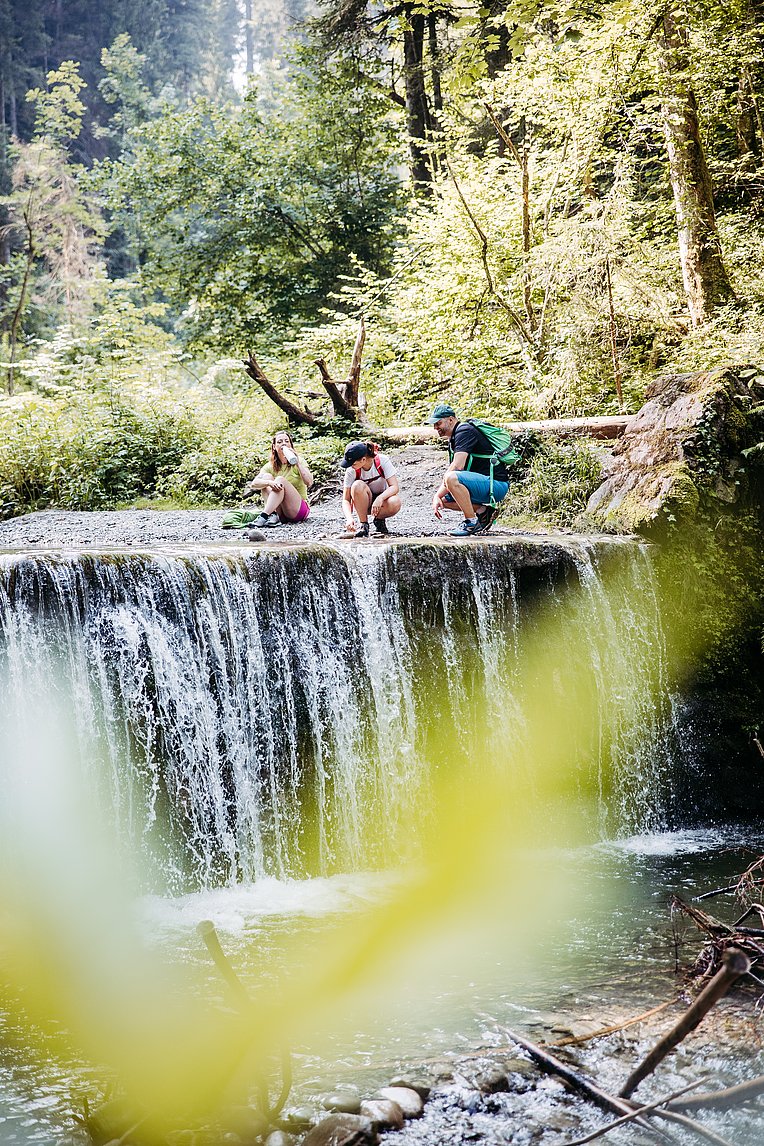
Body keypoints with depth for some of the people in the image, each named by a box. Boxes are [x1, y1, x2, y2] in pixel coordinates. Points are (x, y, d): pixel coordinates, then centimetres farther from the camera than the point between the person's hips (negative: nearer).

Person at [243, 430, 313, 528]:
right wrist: (270, 483, -32)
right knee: (266, 476, -13)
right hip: (280, 512, 3)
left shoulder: (299, 461, -1)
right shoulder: (270, 466, 5)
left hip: (299, 509, -3)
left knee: (280, 480, -24)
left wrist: (298, 463, -25)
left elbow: (309, 483, -18)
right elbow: (254, 483, -12)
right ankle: (273, 515, -32)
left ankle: (263, 517, -41)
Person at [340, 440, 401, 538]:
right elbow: (346, 500, -18)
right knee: (357, 486, -33)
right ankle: (363, 524, -18)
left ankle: (379, 520, -4)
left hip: (383, 498, -1)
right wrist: (349, 518, -37)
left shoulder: (382, 461, -22)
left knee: (395, 503, -37)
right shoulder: (351, 471, -19)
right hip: (365, 503, 1)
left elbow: (395, 487, -25)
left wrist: (380, 498, -43)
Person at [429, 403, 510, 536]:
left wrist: (438, 494, -13)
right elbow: (452, 469, 17)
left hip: (496, 485, -11)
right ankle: (482, 511, 7)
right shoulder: (453, 439, 19)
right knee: (443, 498, 11)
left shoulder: (465, 431, -13)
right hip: (482, 483, 11)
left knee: (452, 478, -31)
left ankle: (472, 522, -19)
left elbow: (457, 467, -22)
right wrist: (437, 497, 1)